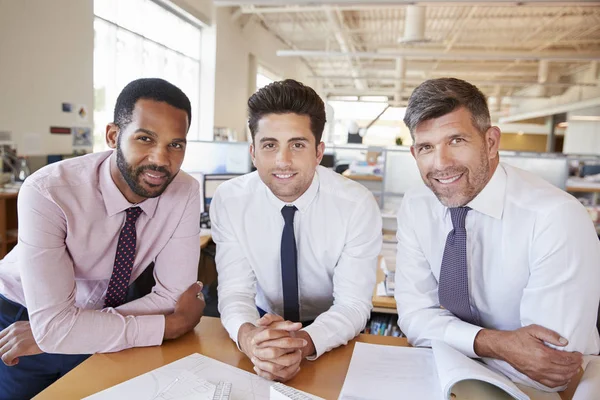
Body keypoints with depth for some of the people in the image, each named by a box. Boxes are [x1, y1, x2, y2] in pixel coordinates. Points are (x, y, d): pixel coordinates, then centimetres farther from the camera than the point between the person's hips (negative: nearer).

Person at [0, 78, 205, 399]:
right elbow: (53, 327, -34)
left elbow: (172, 296, -20)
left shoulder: (186, 192, -23)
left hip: (107, 320, 2)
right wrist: (175, 324, -29)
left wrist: (71, 328, -24)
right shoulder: (47, 193, -32)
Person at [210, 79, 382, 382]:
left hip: (333, 338, -1)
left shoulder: (358, 205, -17)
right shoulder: (229, 201, -12)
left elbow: (353, 304, -17)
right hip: (263, 326, 1)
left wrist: (304, 342, -35)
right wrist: (248, 335, -34)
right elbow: (235, 291, -13)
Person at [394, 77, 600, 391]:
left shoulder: (558, 220, -23)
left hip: (547, 389, -3)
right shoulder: (415, 207, -10)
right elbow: (414, 315, -8)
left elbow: (546, 373, -23)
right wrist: (492, 343, -23)